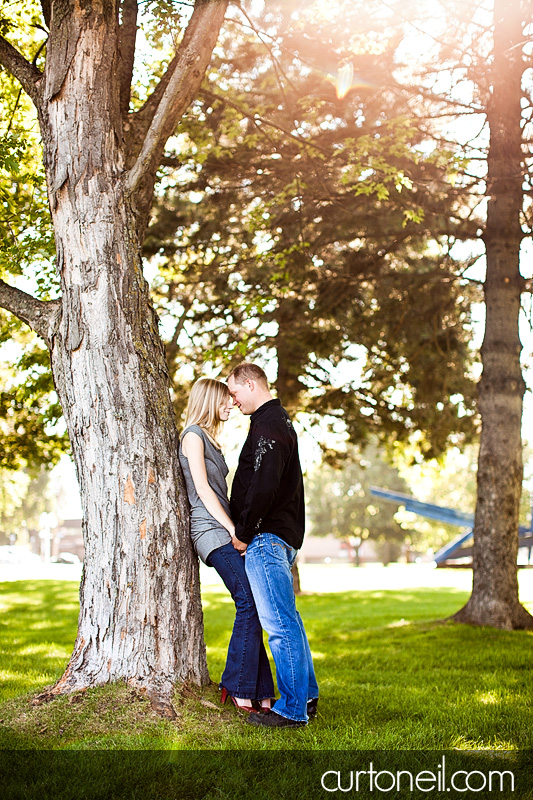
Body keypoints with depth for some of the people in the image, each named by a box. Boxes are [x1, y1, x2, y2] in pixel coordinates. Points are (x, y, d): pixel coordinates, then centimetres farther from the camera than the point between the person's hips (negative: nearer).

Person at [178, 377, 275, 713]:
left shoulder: (210, 439, 25)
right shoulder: (193, 435, -2)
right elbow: (202, 489, -10)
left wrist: (238, 530, 11)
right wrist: (233, 529, -13)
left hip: (226, 531, 9)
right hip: (212, 531, -9)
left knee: (251, 608, 1)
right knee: (250, 603, -15)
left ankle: (260, 693, 3)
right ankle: (238, 688, -8)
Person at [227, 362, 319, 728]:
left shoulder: (268, 426, -14)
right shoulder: (280, 421, 20)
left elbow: (263, 488, -25)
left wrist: (244, 533, -14)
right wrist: (246, 531, 17)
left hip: (267, 537, -11)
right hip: (284, 535, 11)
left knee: (280, 623, -7)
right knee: (288, 620, 15)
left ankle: (292, 709, -2)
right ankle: (307, 698, 23)